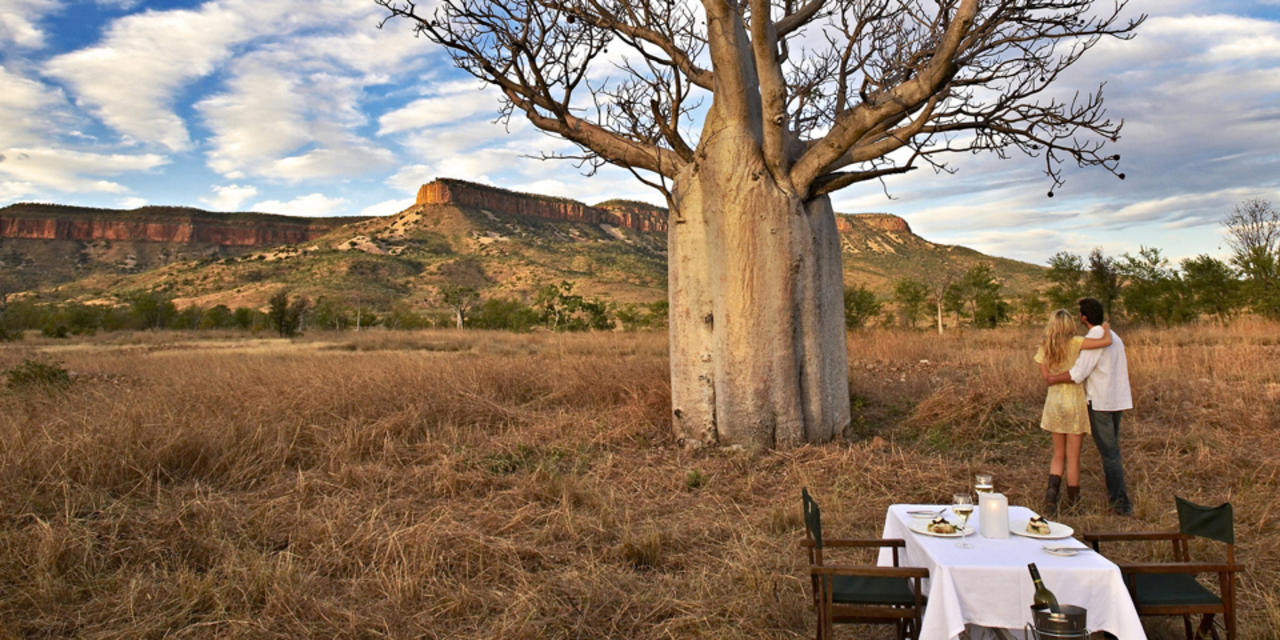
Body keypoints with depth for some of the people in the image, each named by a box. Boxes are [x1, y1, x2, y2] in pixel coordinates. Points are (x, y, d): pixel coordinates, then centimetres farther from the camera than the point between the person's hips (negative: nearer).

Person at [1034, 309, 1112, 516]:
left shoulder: (1044, 348, 1)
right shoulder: (1074, 343, -12)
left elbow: (1047, 376, 2)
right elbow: (1106, 341, -18)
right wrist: (1106, 328, 1)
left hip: (1054, 400, 4)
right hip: (1074, 400, -4)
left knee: (1058, 455, 15)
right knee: (1073, 457, 7)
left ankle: (1052, 492, -3)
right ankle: (1071, 502, 16)